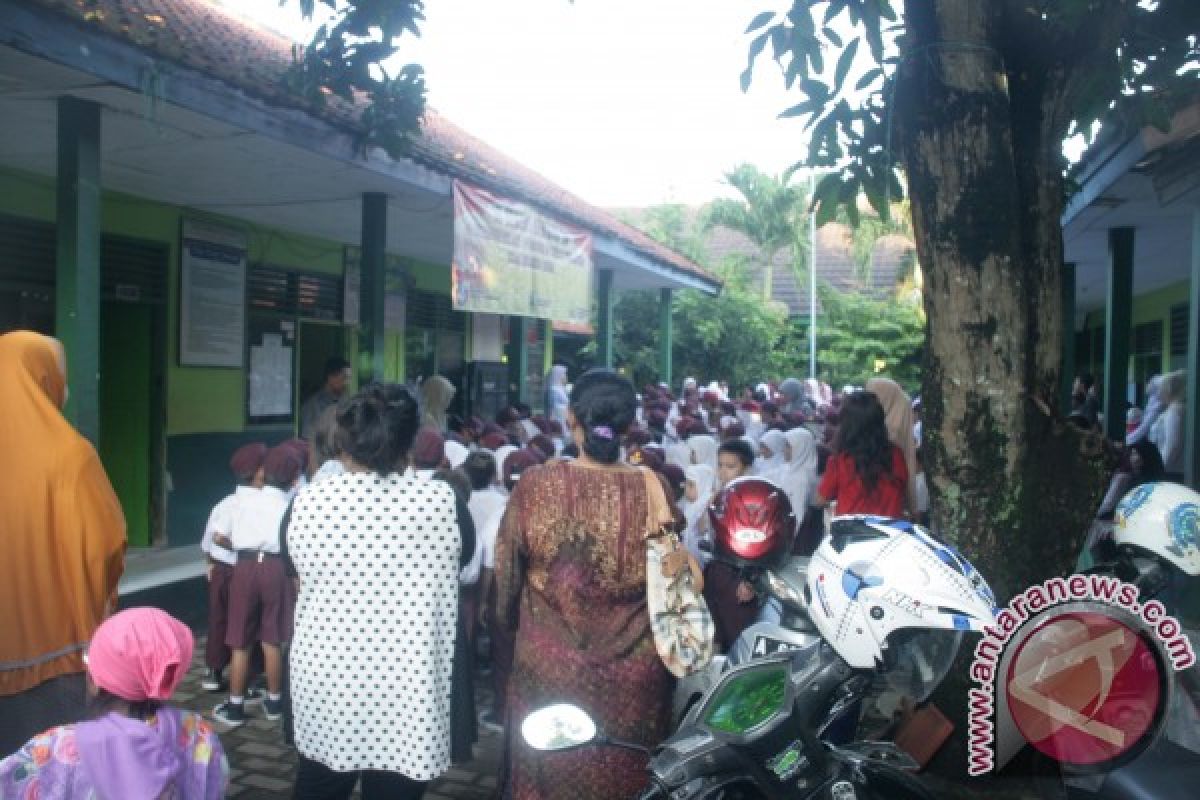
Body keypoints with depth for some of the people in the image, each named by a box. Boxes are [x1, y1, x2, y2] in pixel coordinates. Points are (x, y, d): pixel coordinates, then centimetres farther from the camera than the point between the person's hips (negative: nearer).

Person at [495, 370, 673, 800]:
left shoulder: (536, 484, -16)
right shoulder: (652, 489, -15)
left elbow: (508, 568, -2)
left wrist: (509, 616, 18)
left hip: (550, 664, 0)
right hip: (634, 670, 1)